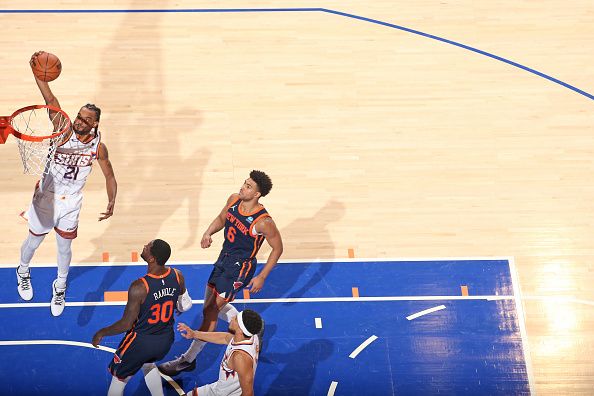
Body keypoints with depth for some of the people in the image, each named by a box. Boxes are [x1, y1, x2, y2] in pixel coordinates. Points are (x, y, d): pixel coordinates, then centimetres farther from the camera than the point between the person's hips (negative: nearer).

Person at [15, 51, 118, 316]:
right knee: (33, 242, 18)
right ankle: (23, 272, 51)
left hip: (70, 204, 1)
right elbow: (51, 101, -34)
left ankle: (60, 289, 40)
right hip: (45, 198, -1)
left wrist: (111, 203, -17)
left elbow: (110, 177, -1)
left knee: (64, 248, 15)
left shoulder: (98, 147, -12)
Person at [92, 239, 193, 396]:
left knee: (119, 378, 19)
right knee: (148, 364, 37)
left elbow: (126, 324, -22)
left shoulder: (139, 288, -32)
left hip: (141, 342, -5)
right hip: (166, 340, 5)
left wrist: (102, 333, -5)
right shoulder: (178, 277, -17)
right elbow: (183, 305, 3)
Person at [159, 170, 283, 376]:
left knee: (210, 311, -8)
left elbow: (277, 247, -13)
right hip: (224, 258, 8)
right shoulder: (234, 200, -6)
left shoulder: (263, 222, -26)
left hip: (240, 267, -8)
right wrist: (208, 233, -8)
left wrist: (261, 277, -12)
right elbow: (221, 219, 13)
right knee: (214, 305, 21)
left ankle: (187, 360, 3)